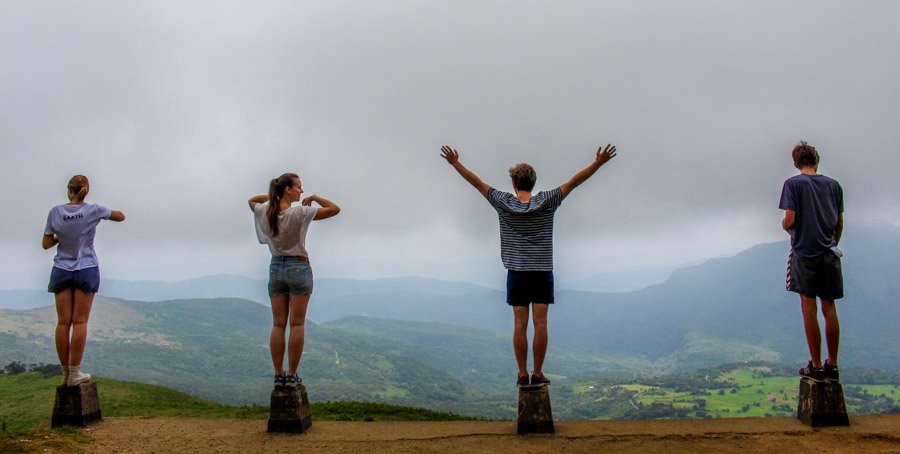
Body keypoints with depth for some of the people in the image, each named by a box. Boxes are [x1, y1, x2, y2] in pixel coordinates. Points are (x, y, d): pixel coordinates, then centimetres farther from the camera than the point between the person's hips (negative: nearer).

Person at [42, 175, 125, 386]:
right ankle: (74, 373, 0)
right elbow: (121, 217, 9)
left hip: (62, 271, 2)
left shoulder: (55, 212, -4)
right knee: (80, 322, -1)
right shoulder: (93, 210, -8)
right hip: (86, 270, -2)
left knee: (63, 322, 5)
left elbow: (46, 244, 1)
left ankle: (65, 372, 9)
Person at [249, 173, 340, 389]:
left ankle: (279, 375, 10)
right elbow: (335, 209, -14)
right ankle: (291, 376, 2)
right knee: (297, 324, 1)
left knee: (278, 324, 8)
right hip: (299, 268, -5)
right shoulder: (299, 213, -15)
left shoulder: (265, 212, 0)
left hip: (276, 268, 5)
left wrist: (271, 196, 13)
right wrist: (314, 198, -2)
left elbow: (252, 200, 25)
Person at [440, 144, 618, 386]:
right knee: (540, 324, 1)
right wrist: (599, 162, 5)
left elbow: (477, 182, 5)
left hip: (516, 272, 1)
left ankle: (522, 374, 5)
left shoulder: (504, 203, -2)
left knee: (520, 325, 3)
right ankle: (537, 373, 3)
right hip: (542, 271, 0)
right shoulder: (546, 202, -3)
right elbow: (573, 182, 0)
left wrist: (455, 163, 14)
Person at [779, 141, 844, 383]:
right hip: (830, 254, 4)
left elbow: (789, 220, -12)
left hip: (805, 252, -4)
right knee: (829, 308, 8)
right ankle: (832, 366, 13)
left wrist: (783, 225, 10)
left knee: (809, 308, 0)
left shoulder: (793, 184, -5)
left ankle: (816, 367, 4)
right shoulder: (833, 185, 8)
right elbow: (840, 223, 12)